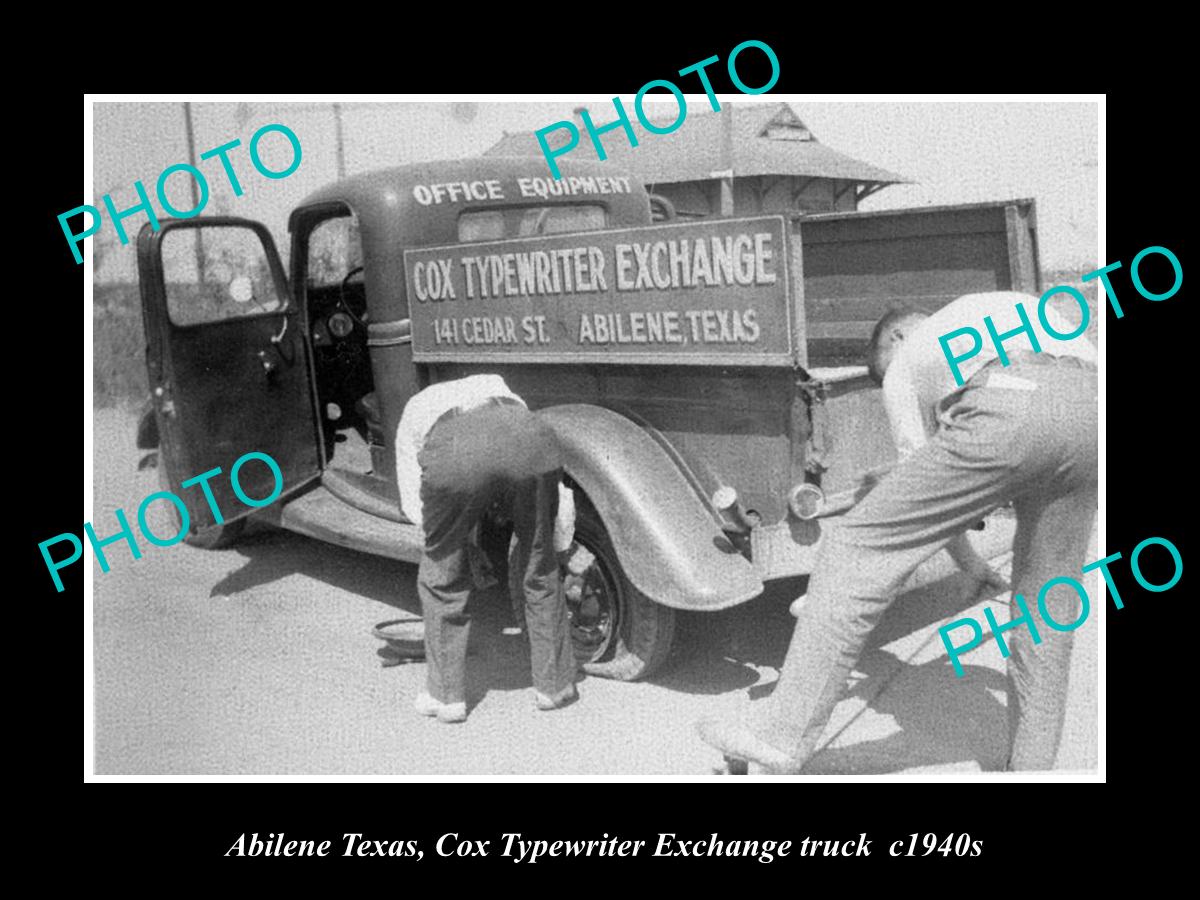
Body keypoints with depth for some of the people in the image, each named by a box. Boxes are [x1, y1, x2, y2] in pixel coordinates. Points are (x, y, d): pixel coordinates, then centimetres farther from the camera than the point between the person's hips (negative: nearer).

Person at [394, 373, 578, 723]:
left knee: (443, 578, 22)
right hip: (527, 443, 2)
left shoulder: (415, 409, 40)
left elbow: (414, 508, 28)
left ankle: (446, 695, 33)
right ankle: (554, 685, 36)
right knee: (540, 569, 24)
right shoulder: (497, 385, 45)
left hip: (454, 456, -2)